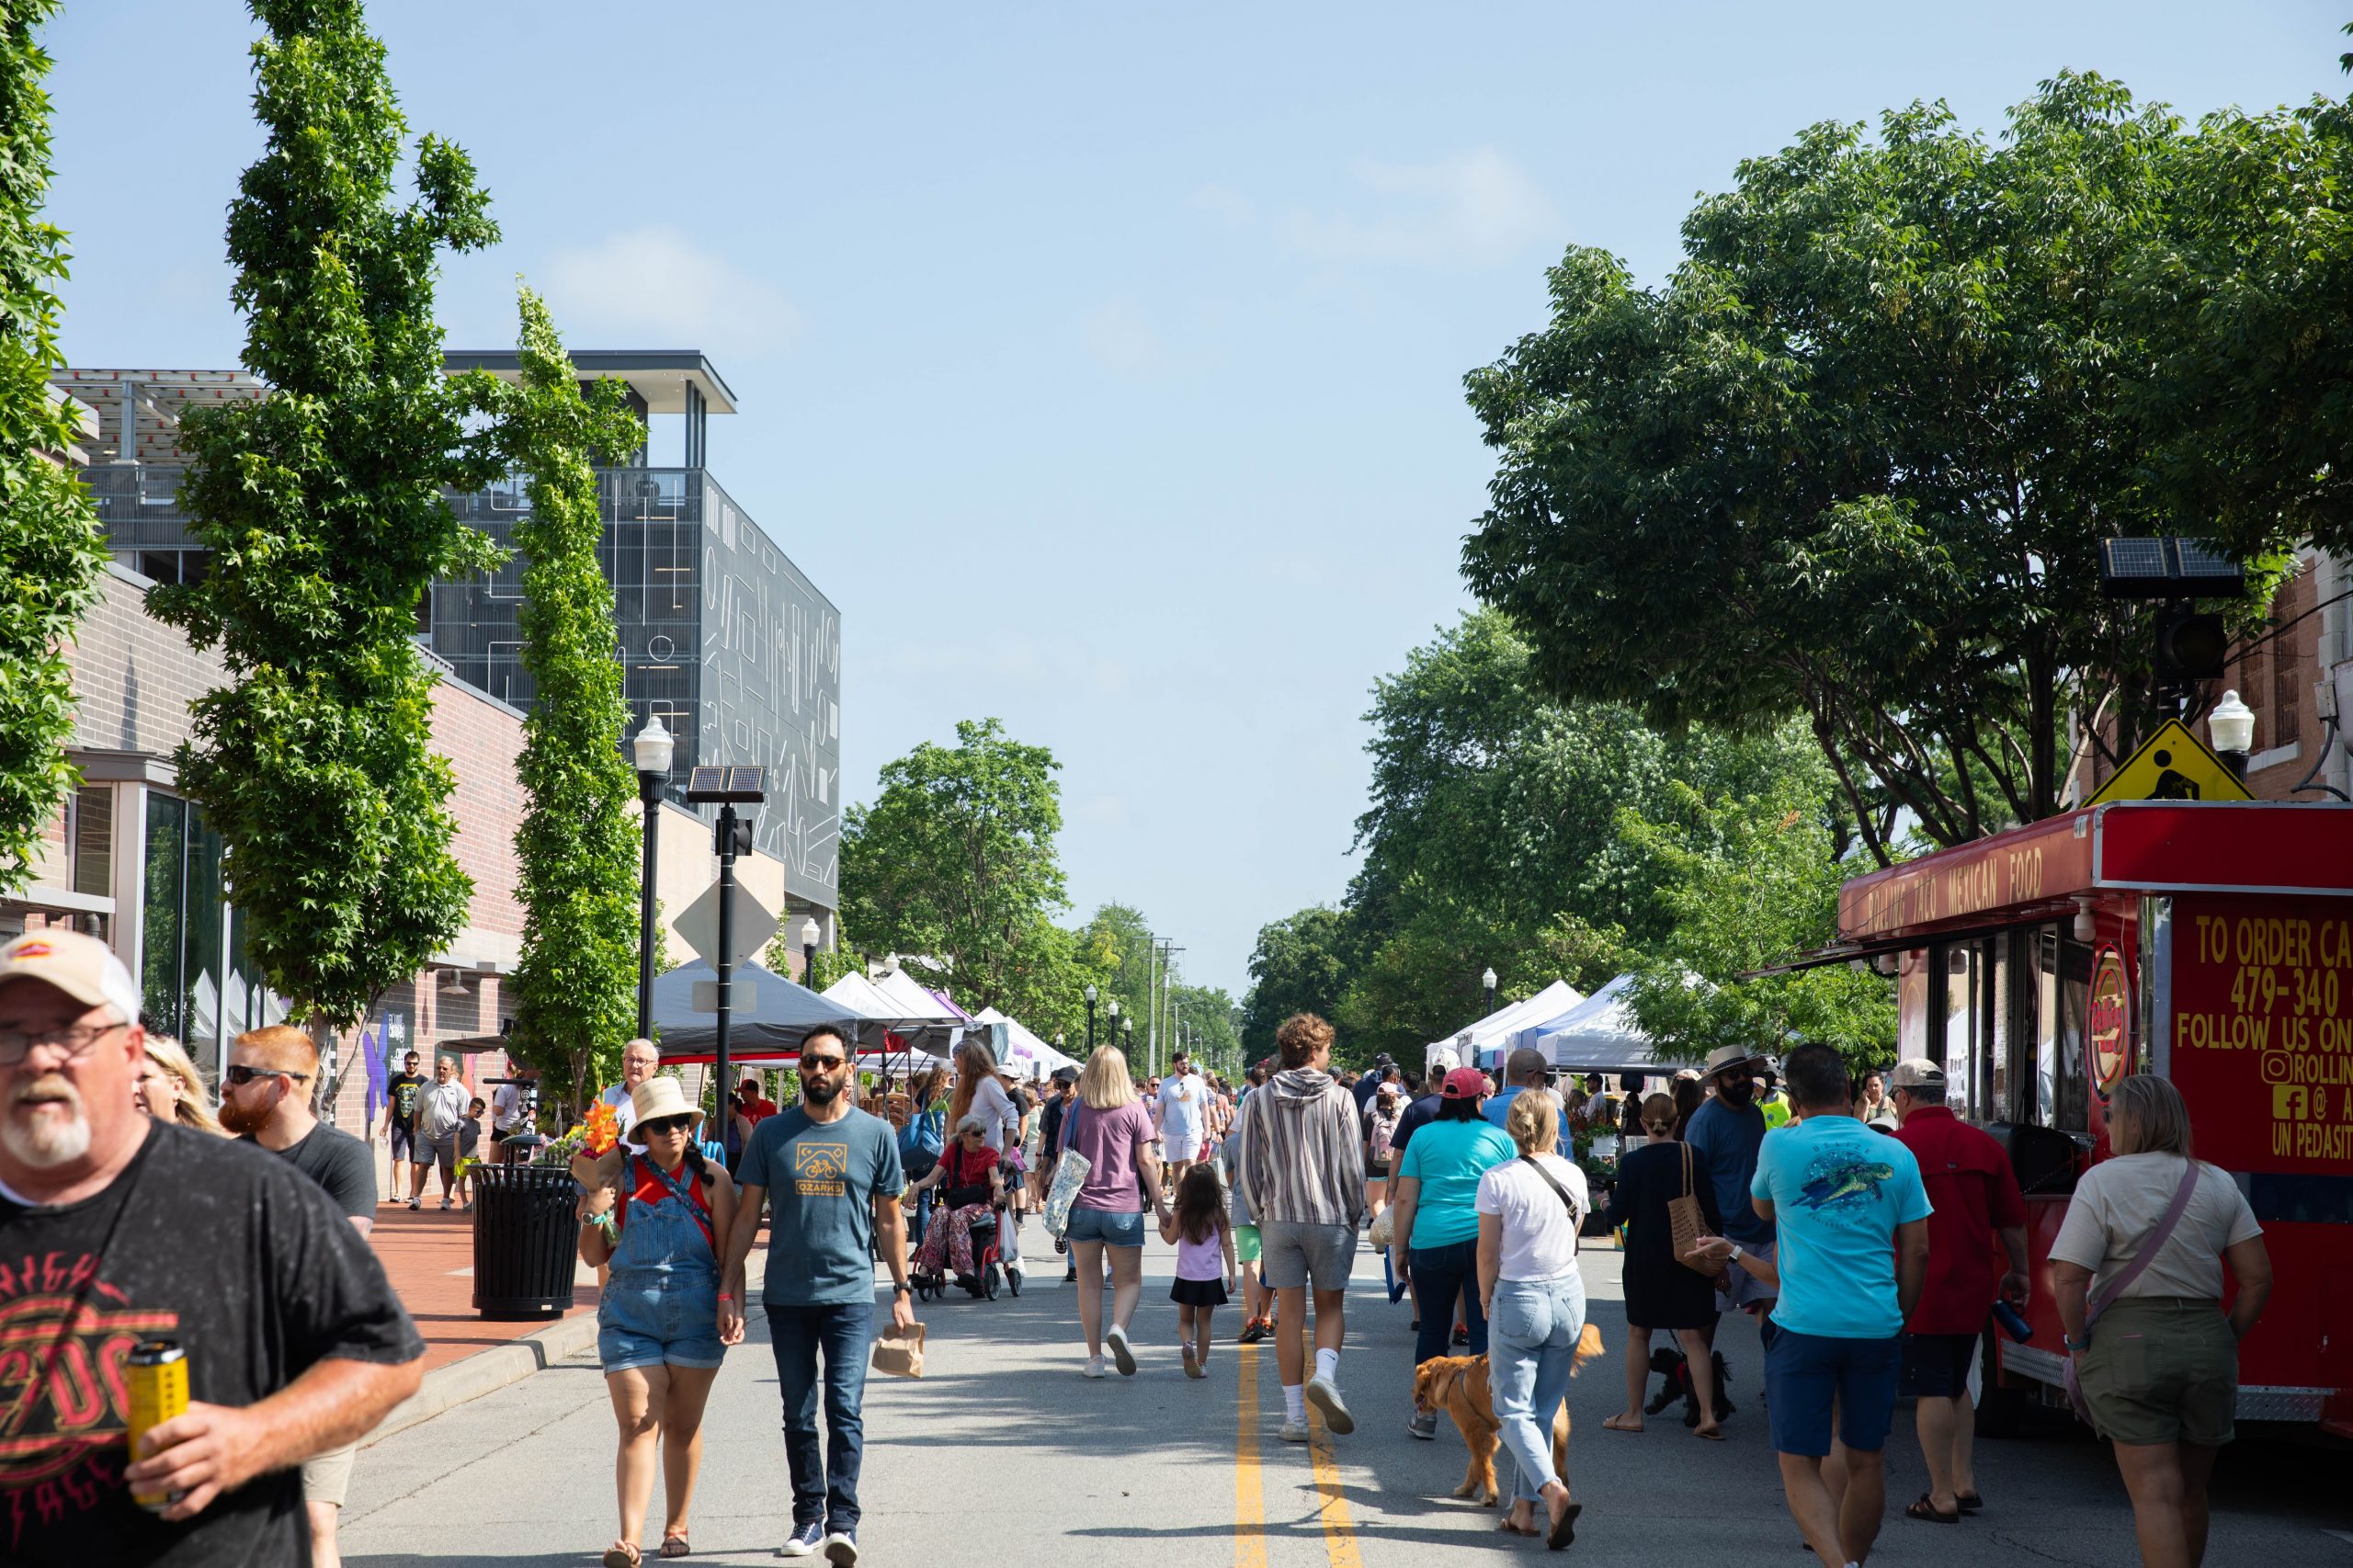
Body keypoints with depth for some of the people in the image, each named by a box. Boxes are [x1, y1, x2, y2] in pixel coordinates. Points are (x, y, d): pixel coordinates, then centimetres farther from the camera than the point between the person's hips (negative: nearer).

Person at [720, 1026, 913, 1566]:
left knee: (844, 1409, -11)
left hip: (851, 1294, -2)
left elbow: (889, 1219, 9)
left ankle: (842, 1521, -10)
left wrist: (902, 1290, 6)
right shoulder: (771, 1133, 5)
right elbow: (746, 1215, 8)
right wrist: (729, 1290, 3)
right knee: (798, 1416, 9)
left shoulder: (875, 1133, 3)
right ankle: (808, 1517, 19)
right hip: (787, 1296, 2)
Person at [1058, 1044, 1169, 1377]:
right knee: (1129, 1281, 9)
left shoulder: (1075, 1112, 4)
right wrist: (1159, 1204, 5)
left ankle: (1095, 1357, 6)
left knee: (1088, 1283, 8)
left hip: (1082, 1207, 1)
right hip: (1124, 1209, -1)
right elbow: (1146, 1161, -2)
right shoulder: (1134, 1111, -1)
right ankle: (1118, 1328, -20)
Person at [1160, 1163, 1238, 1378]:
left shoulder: (1181, 1215, -6)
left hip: (1186, 1277, 0)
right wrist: (1231, 1273, 2)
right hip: (1211, 1278, 0)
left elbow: (1171, 1239, 7)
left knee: (1185, 1319, 13)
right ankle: (1201, 1363, 10)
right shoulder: (1219, 1215, -5)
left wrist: (1163, 1227, 28)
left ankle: (1186, 1343, -17)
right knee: (1204, 1321, 11)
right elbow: (1227, 1244, -3)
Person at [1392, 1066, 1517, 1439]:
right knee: (1485, 1329, 2)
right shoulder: (1499, 1138, 5)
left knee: (1432, 1327, 13)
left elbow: (1406, 1198, 2)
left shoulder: (1424, 1136, 5)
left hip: (1432, 1243, 1)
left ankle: (1425, 1414, 20)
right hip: (1487, 1242, 0)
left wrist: (1401, 1247, 9)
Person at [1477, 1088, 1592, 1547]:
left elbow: (1488, 1252, -9)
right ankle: (1523, 1509, 15)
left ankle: (1552, 1491, -21)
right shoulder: (1573, 1175, -1)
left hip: (1519, 1300, -4)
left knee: (1514, 1410, 1)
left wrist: (1486, 1299, 7)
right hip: (1568, 1294, 4)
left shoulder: (1498, 1179, -13)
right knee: (1544, 1409, 13)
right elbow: (1572, 1238, 10)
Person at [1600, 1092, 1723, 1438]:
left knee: (1638, 1333, 13)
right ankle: (1707, 1414, -4)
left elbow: (1617, 1215, -7)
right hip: (1688, 1258, 1)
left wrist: (1609, 1204, 15)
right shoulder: (1692, 1157, -7)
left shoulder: (1632, 1162, -10)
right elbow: (1711, 1210, -5)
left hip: (1644, 1258, -1)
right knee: (1694, 1337, 5)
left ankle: (1633, 1413, 17)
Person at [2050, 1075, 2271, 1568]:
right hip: (2206, 1342, 4)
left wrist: (2079, 1345, -1)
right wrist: (2226, 1341, 13)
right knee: (2192, 1491, 18)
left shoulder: (2102, 1182, -6)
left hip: (2127, 1342, -4)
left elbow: (2069, 1280, -14)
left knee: (2154, 1494, -5)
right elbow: (2257, 1278, 4)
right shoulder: (2218, 1184, 7)